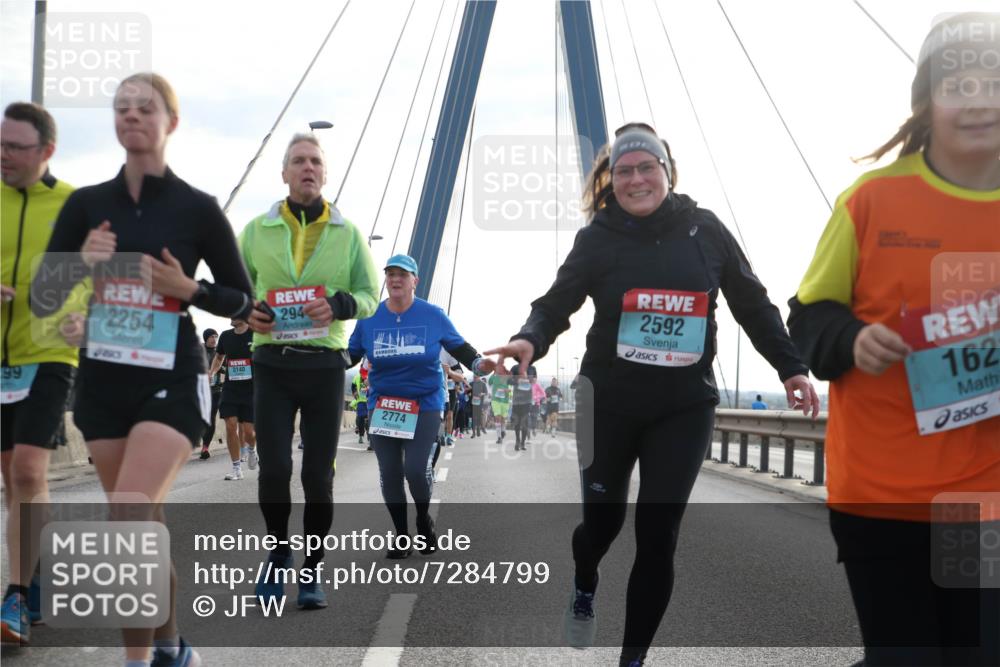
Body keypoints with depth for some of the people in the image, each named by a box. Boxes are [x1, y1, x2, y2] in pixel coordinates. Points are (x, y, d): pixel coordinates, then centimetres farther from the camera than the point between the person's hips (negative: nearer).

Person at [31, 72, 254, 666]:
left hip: (172, 380, -4)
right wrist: (79, 262, -16)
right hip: (103, 380, 4)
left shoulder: (198, 208, -4)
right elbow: (41, 301, 2)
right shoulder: (87, 204, 4)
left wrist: (187, 288, -15)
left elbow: (242, 300, 3)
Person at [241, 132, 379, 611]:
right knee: (273, 467, -8)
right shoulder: (257, 230, 8)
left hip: (324, 363, 0)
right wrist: (245, 311, -8)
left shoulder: (347, 234, 8)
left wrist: (339, 305, -14)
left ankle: (311, 569, 16)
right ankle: (279, 549, 19)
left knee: (318, 472, 3)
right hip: (272, 361, 0)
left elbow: (370, 294, 8)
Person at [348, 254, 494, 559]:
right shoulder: (369, 318, 0)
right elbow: (350, 354, 5)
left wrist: (477, 364, -14)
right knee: (389, 473, 4)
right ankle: (401, 535, 22)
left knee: (416, 469, -13)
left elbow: (458, 346, 5)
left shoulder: (433, 315, -4)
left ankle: (424, 521, 18)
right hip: (382, 404, 3)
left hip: (425, 404, -2)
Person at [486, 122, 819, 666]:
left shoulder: (704, 230, 0)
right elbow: (557, 303, -8)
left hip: (685, 407, 1)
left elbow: (752, 304, 7)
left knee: (658, 533, -1)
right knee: (603, 518, 7)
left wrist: (790, 366, 4)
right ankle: (584, 590, 44)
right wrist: (530, 340, -29)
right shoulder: (598, 239, -3)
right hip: (609, 402, 0)